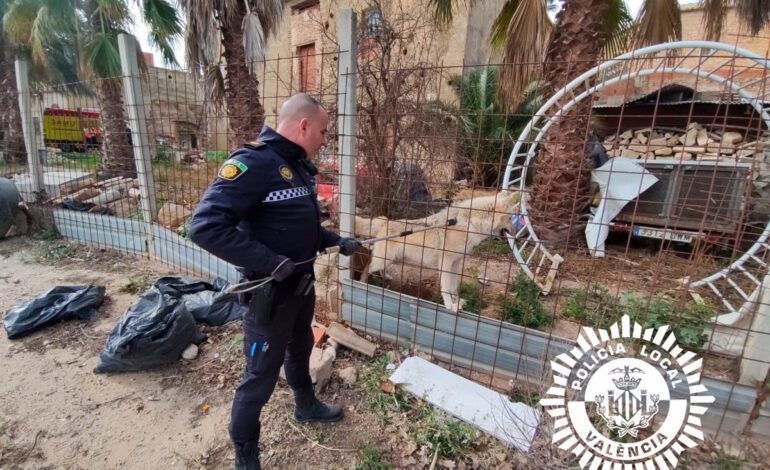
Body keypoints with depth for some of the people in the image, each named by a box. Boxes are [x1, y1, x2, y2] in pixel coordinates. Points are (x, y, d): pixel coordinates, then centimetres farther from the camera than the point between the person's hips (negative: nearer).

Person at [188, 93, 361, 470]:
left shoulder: (299, 166, 6)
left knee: (300, 350, 27)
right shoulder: (252, 163, -23)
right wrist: (270, 262, -28)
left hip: (303, 283, 9)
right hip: (270, 292, -8)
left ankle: (306, 406, 53)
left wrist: (338, 242, 7)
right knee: (261, 375, 9)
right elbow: (205, 226, -29)